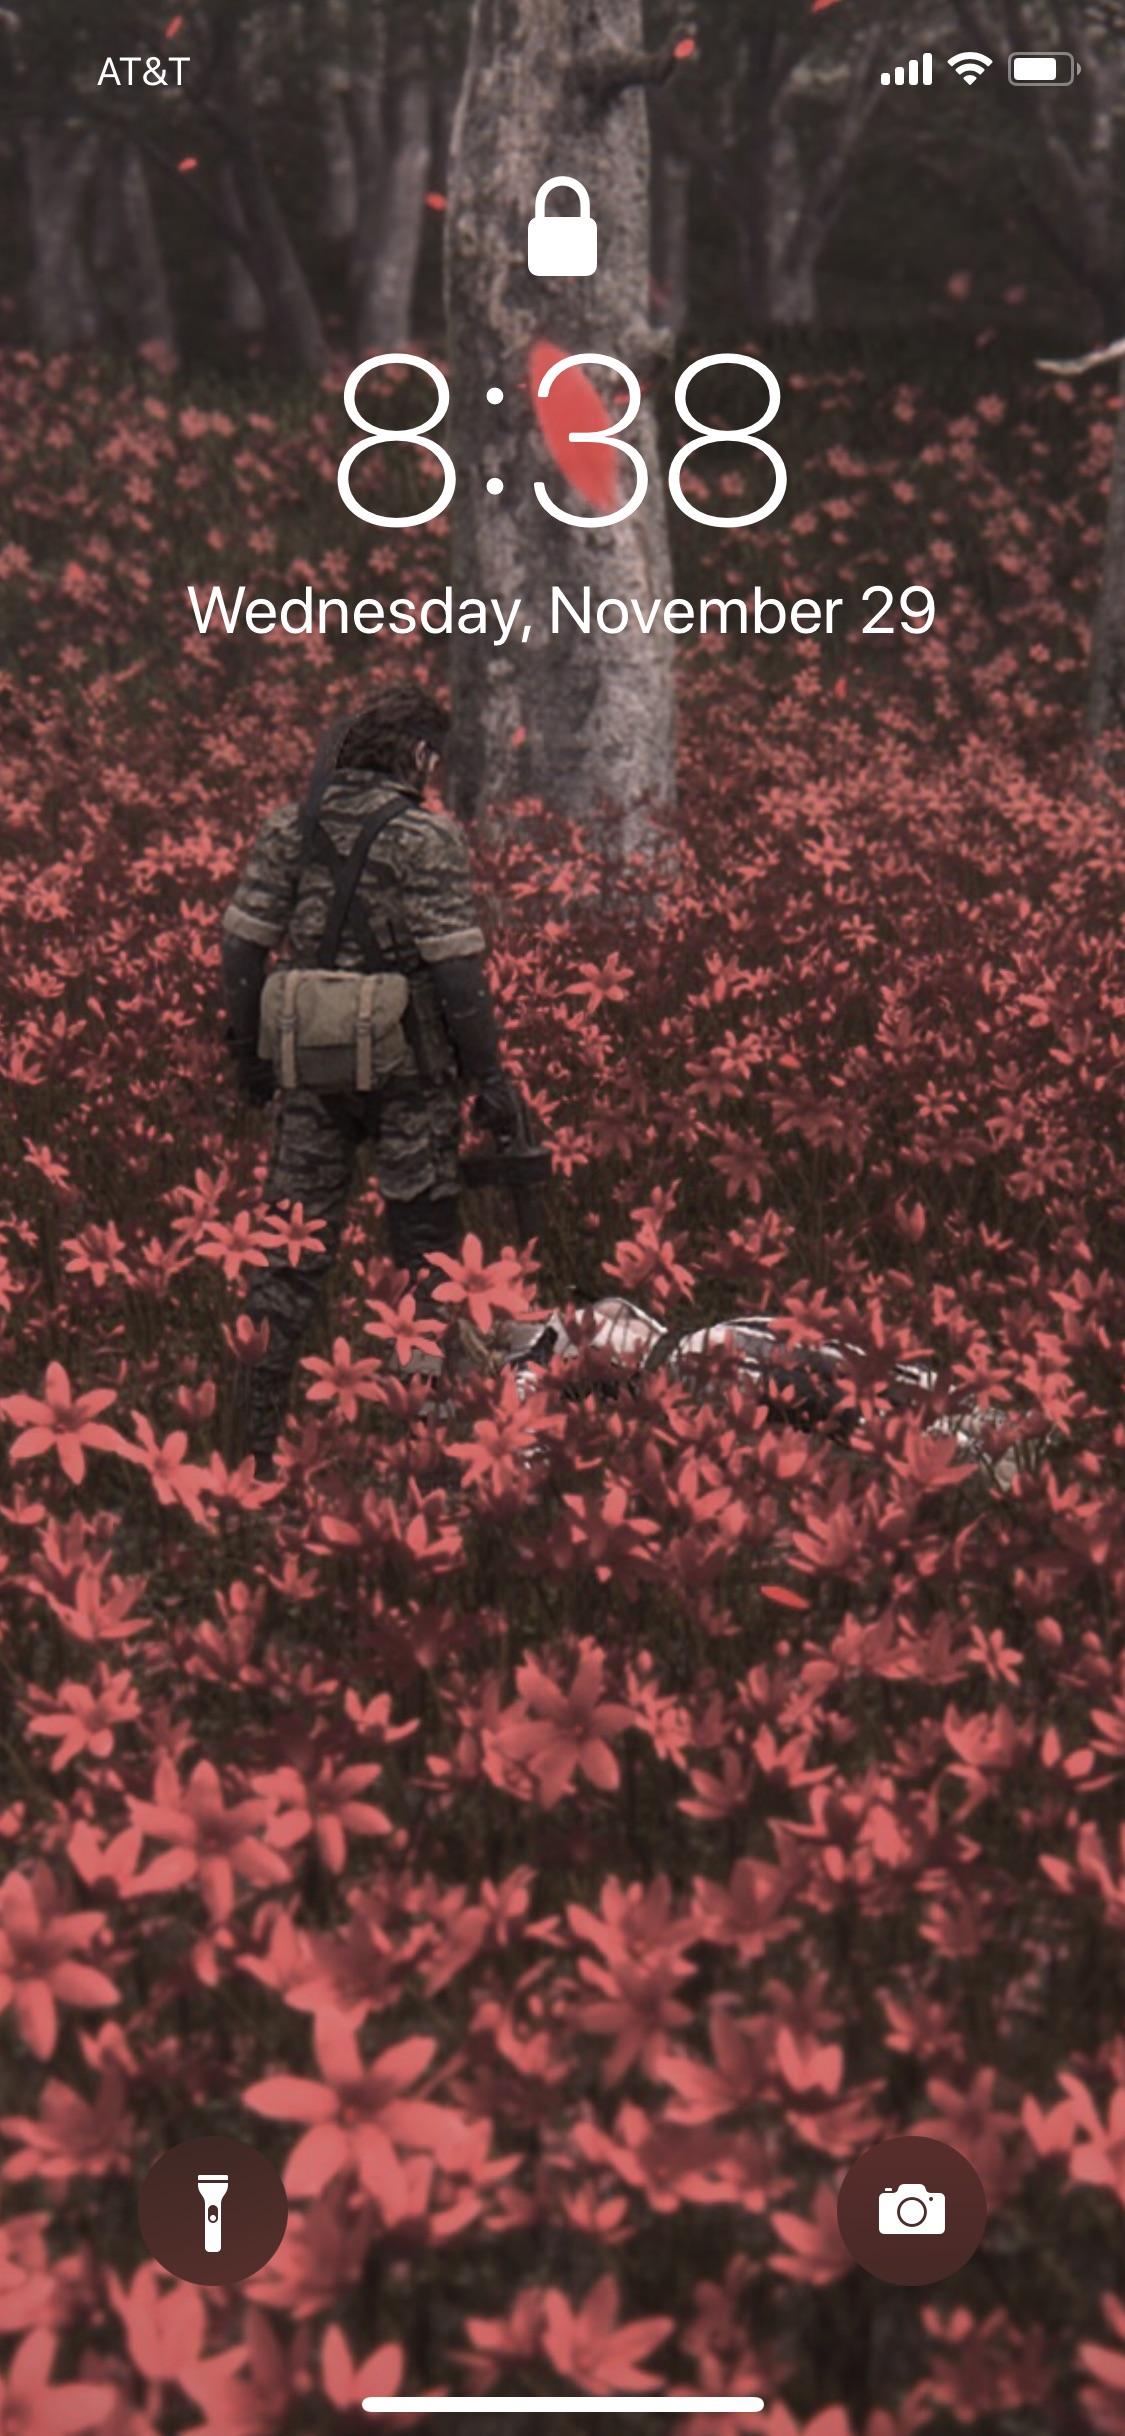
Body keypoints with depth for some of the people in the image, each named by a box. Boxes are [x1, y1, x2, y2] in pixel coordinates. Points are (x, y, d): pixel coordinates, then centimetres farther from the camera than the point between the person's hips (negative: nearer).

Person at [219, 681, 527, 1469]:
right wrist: (492, 1080, -9)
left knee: (293, 1244, 10)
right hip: (407, 1069, -4)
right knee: (425, 1242, 8)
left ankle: (258, 1437, 13)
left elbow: (243, 947, 6)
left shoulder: (287, 830, 5)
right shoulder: (426, 837, -10)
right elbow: (456, 970, -14)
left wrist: (249, 1052, 16)